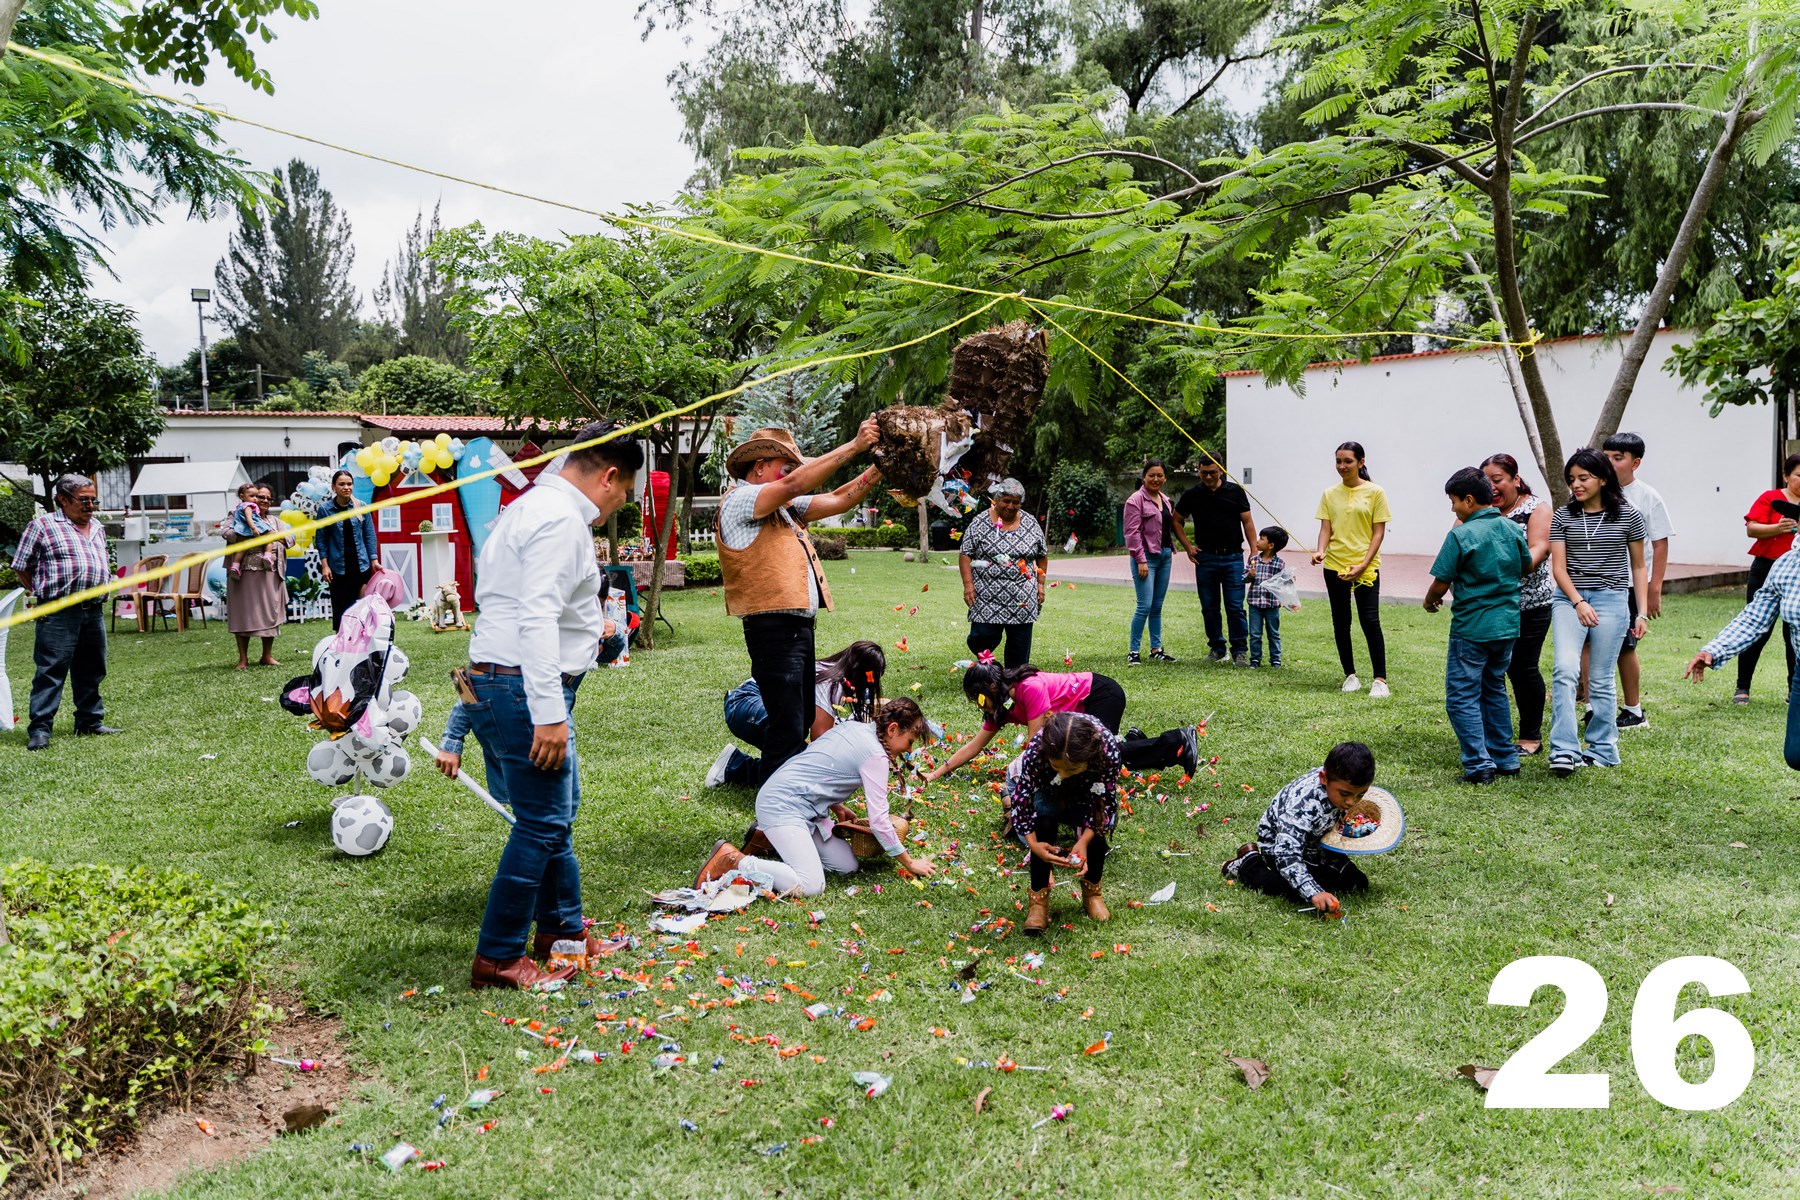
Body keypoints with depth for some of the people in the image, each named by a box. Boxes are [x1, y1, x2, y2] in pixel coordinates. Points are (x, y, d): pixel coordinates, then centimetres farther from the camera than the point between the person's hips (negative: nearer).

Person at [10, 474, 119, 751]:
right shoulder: (43, 525, -1)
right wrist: (44, 593, 1)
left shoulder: (97, 529, 18)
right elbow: (22, 567, 2)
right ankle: (39, 729, -3)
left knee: (92, 671, 12)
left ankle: (90, 721, 23)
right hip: (58, 614, -6)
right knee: (51, 671, -6)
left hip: (94, 611, 6)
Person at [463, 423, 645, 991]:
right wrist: (549, 713, -28)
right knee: (542, 824, -4)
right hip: (522, 688, -11)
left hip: (503, 683, 11)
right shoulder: (561, 519, -16)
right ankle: (497, 958, 6)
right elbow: (538, 617, -26)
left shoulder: (534, 506, 18)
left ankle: (561, 927, 32)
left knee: (559, 811, 19)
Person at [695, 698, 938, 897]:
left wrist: (837, 809, 15)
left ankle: (768, 838, 16)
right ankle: (732, 860, -13)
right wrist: (910, 863, -3)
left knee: (847, 866, 7)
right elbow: (878, 821, -13)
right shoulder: (875, 755, -14)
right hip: (780, 805, -10)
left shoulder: (852, 726, 11)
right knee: (811, 886, -21)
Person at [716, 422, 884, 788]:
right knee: (788, 731, -9)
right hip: (774, 630, -10)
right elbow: (795, 484, -21)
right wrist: (853, 446, -18)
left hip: (798, 627, 10)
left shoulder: (783, 508, 20)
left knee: (802, 721, 19)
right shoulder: (739, 500, -7)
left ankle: (741, 770, 32)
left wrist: (878, 469, 2)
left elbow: (836, 501, 16)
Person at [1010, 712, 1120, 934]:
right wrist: (1033, 844, -40)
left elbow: (1107, 800, -26)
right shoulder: (1035, 751, -41)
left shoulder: (1107, 747, -40)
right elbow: (1021, 800, -27)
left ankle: (1091, 892, 1)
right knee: (1045, 821, -30)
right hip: (1043, 788, -1)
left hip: (1087, 790, 1)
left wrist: (1084, 841, -38)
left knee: (1096, 825, -26)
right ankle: (1039, 899, -13)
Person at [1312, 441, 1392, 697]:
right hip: (1334, 566, 4)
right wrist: (1321, 551, -17)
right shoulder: (1330, 494, 7)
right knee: (1341, 622, 8)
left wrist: (1363, 564, -14)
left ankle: (1380, 680, -2)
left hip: (1366, 567, -4)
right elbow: (1326, 529, 4)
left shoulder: (1375, 492, -2)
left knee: (1370, 621, -9)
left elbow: (1378, 532, -4)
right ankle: (1350, 675, 19)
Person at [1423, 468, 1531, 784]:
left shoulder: (1460, 535, -16)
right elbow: (1526, 567, 18)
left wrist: (1430, 601, 7)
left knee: (1462, 696, 0)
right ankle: (1505, 758, 24)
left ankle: (1479, 764, -5)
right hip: (1507, 626, 7)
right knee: (1494, 689, 20)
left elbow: (1441, 582, -13)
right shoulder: (1512, 529, 3)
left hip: (1472, 628, -7)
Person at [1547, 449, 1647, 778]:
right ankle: (1564, 752, -19)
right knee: (1565, 670, -17)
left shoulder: (1628, 516, 3)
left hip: (1611, 600, 0)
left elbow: (1638, 567, 10)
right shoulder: (1563, 517, 4)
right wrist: (1578, 602, -13)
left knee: (1601, 680, 4)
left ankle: (1603, 749, 18)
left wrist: (1641, 612, 6)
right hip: (1569, 598, 1)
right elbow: (1558, 567, 1)